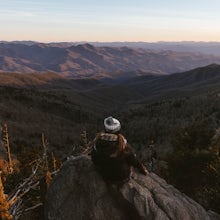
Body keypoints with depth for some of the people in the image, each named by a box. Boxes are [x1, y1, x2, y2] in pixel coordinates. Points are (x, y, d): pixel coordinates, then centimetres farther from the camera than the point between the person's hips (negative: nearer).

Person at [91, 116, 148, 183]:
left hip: (105, 175, 3)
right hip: (122, 176, -3)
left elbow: (94, 158, -5)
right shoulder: (123, 145, -31)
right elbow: (134, 160, -14)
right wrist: (143, 170, 6)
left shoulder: (97, 140, -22)